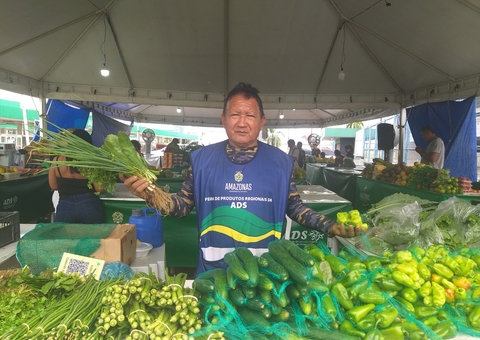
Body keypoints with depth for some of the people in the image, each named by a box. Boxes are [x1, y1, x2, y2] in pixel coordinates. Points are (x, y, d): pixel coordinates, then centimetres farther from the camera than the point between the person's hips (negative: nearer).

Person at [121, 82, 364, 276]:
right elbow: (184, 204, 0)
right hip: (213, 269, 0)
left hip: (266, 271, 0)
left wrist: (330, 227, -6)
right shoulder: (202, 158, -3)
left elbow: (294, 207, 4)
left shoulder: (280, 162, -3)